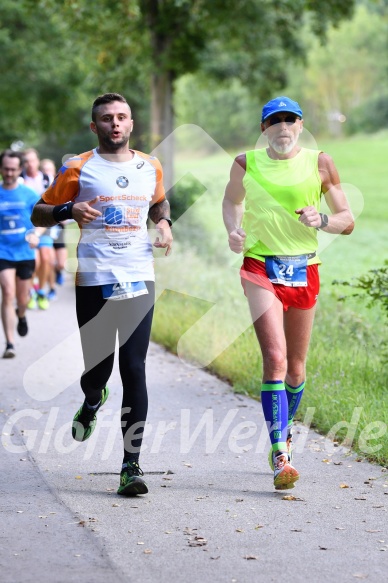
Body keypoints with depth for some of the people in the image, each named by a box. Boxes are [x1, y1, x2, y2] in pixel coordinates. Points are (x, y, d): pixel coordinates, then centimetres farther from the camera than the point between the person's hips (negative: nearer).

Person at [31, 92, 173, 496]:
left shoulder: (150, 167, 11)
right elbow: (38, 215, 6)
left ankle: (131, 465, -6)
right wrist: (69, 210, -14)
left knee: (134, 369, -7)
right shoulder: (78, 169, 1)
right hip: (93, 281, -1)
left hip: (139, 280, 1)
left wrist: (164, 222, 9)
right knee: (97, 370, 3)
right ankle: (92, 402, 42)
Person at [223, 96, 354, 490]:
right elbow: (231, 201, 21)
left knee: (295, 367, 11)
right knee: (274, 357, -19)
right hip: (261, 268, -2)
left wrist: (321, 220, -17)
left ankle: (284, 431, 38)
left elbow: (347, 222, 3)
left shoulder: (319, 163, 0)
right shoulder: (246, 163, 1)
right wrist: (233, 229, 1)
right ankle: (280, 456, -21)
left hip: (304, 270, 2)